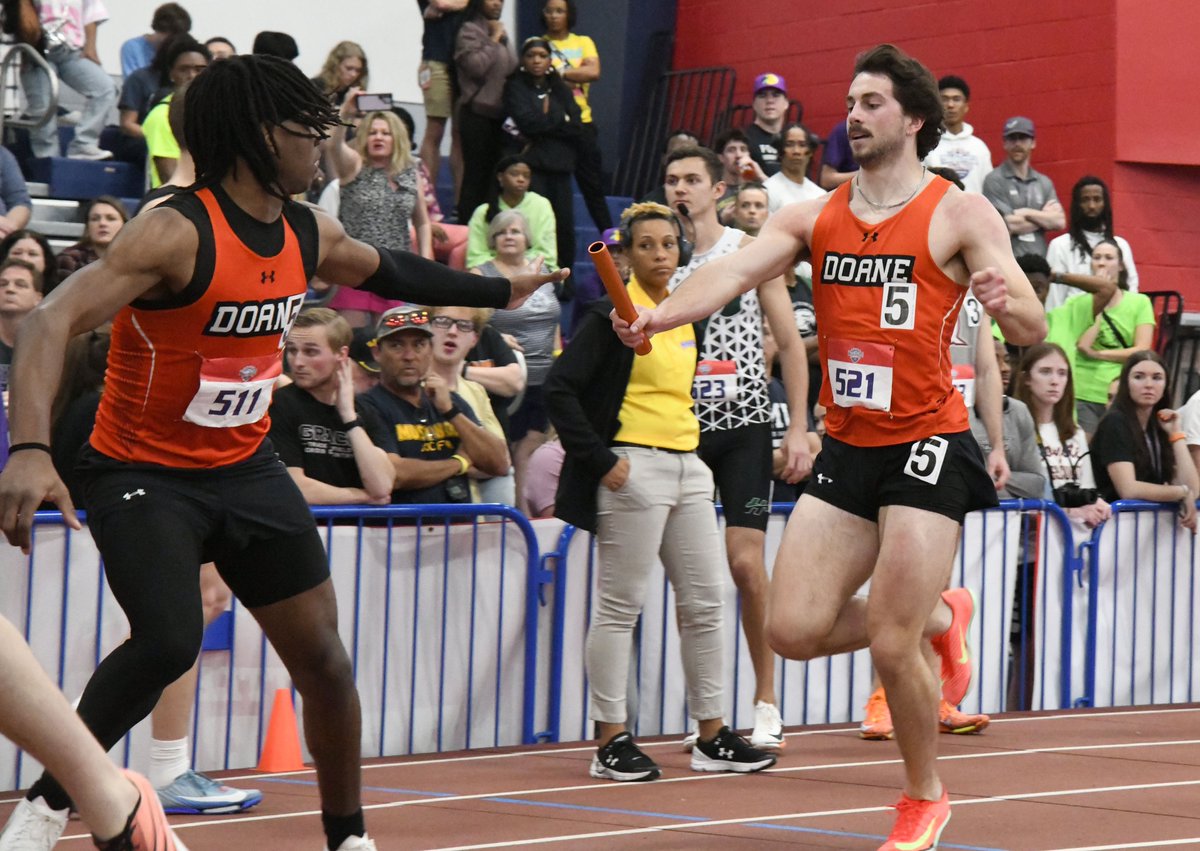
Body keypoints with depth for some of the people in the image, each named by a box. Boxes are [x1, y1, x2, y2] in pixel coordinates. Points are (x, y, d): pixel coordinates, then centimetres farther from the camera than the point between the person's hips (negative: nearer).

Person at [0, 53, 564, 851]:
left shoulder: (310, 235, 0)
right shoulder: (177, 233, -24)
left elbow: (387, 270, 24)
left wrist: (498, 292, 32)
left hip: (247, 468, 7)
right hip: (145, 475, -7)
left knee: (323, 657, 6)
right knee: (169, 641, -29)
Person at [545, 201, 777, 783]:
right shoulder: (614, 315, -9)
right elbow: (559, 389, -15)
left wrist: (690, 447, 15)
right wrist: (601, 460, -17)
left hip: (686, 467, 8)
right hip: (634, 470, -8)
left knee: (704, 603, 9)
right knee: (619, 607, -2)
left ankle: (712, 738, 16)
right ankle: (611, 743, 3)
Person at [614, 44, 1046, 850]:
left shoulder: (960, 213, -5)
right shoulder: (816, 216, 7)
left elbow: (1035, 329, -11)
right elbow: (737, 270, -8)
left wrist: (1007, 304, -36)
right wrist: (658, 314, -27)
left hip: (927, 447, -5)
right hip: (847, 447, 5)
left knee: (890, 647, -9)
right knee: (795, 628, -1)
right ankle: (941, 616, 26)